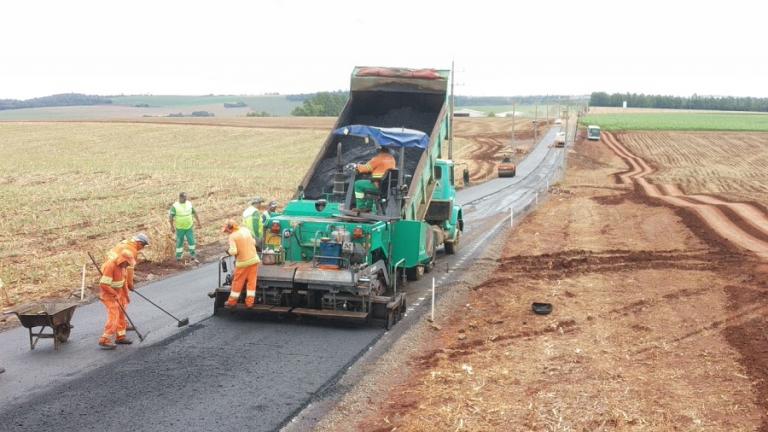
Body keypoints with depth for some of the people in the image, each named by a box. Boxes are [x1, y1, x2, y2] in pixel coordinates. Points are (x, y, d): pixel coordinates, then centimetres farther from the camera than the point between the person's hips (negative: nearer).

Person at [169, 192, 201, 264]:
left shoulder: (189, 203, 0)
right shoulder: (175, 206, -13)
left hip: (189, 227, 3)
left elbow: (194, 212, 11)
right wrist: (172, 227, -14)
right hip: (180, 228, -3)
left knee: (192, 242, 2)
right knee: (179, 243, 6)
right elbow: (171, 216, -11)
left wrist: (198, 222, 10)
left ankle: (193, 257, 11)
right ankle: (178, 258, 20)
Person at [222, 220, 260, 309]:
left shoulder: (232, 236, -16)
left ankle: (232, 302, 21)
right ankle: (249, 302, 11)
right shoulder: (246, 230, 2)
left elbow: (234, 251, -23)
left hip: (243, 262, -5)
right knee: (251, 281, 9)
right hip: (254, 259, 5)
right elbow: (254, 242, 10)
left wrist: (229, 251, -3)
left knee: (237, 282, 9)